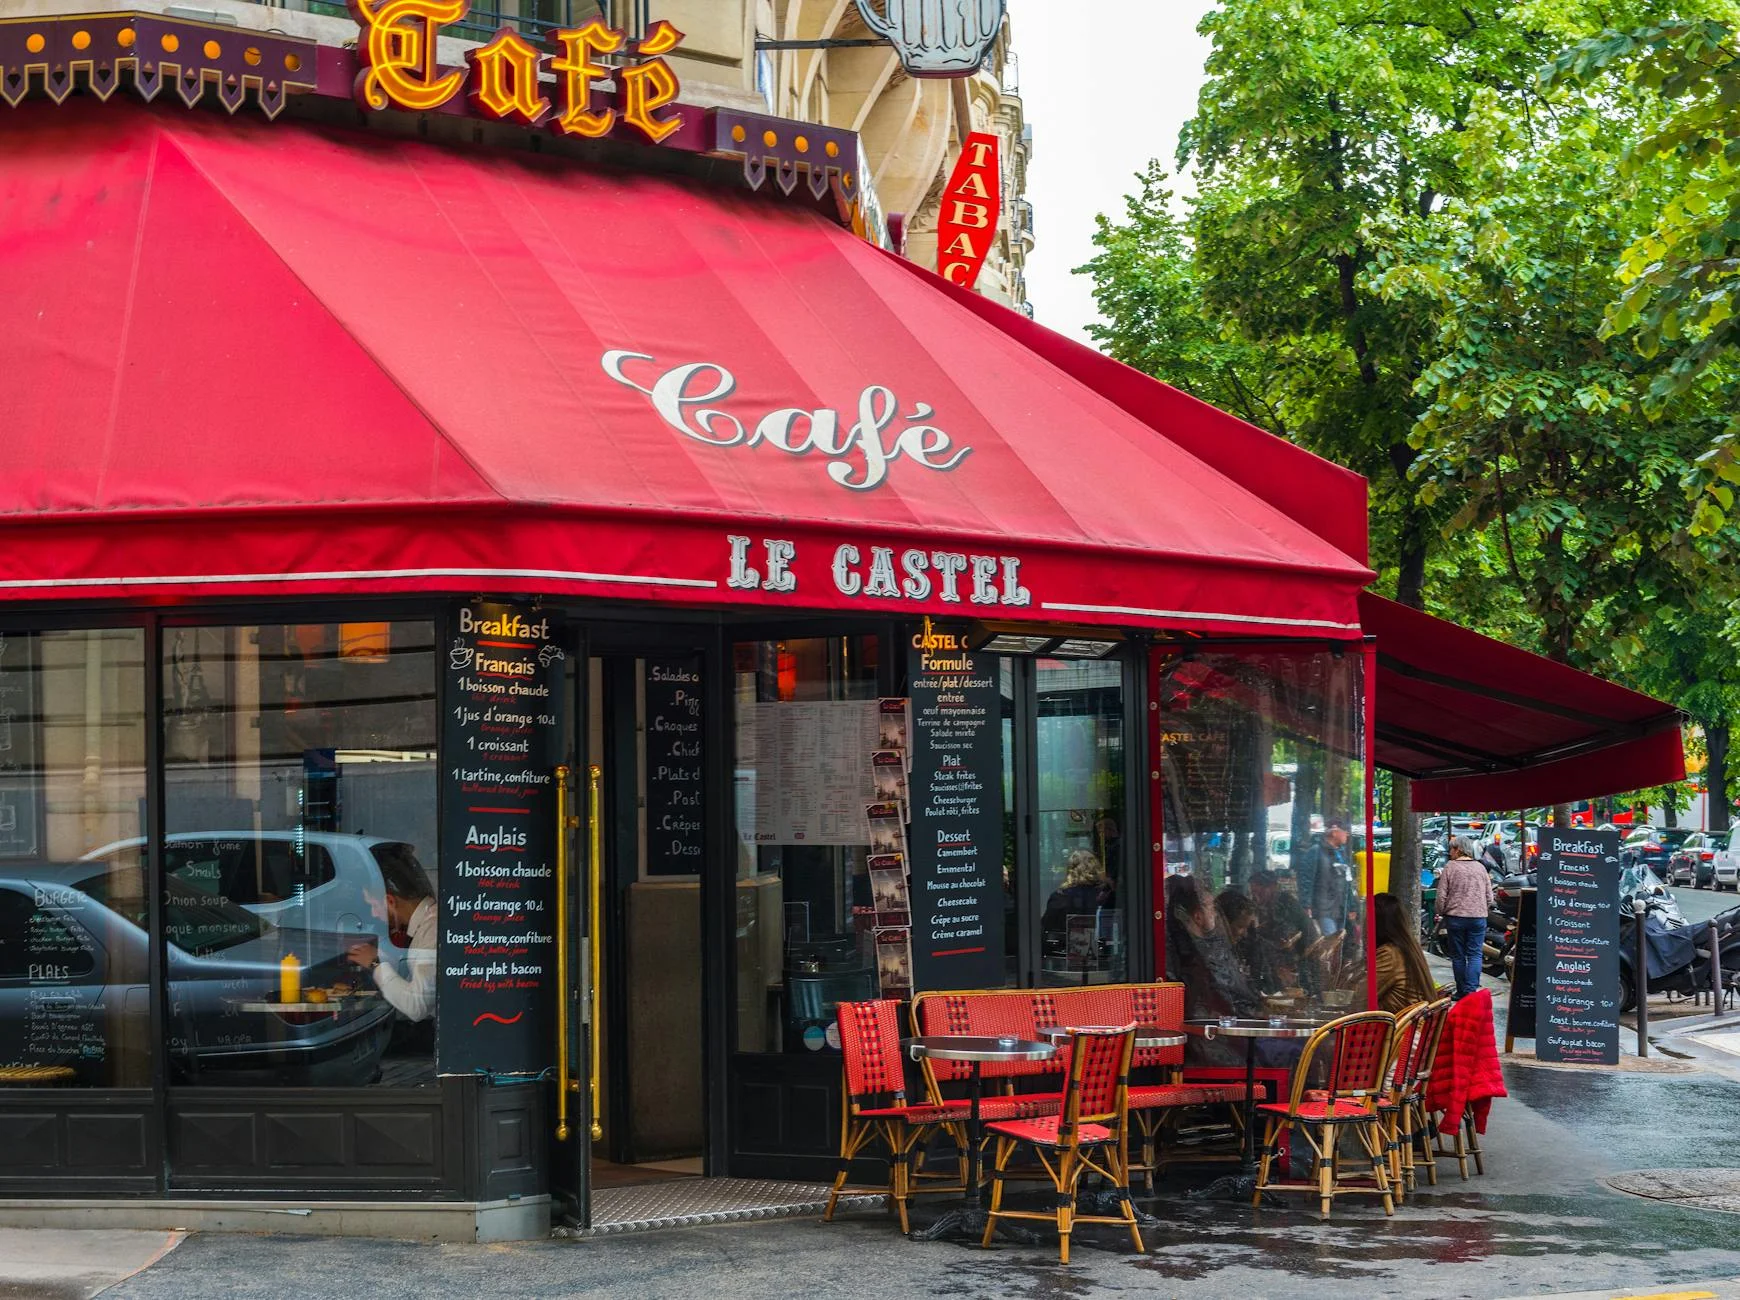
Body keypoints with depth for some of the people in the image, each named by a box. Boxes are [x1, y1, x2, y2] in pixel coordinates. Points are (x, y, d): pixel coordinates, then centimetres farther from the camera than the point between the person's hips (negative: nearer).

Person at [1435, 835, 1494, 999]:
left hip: (1455, 917, -2)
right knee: (1475, 955, 1)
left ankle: (1461, 992, 12)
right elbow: (1489, 895, 10)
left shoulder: (1450, 867, -5)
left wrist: (1441, 912, 8)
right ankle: (1471, 990, -11)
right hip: (1478, 917, 2)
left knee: (1458, 955, 8)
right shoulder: (1480, 868, 6)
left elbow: (1442, 895, -6)